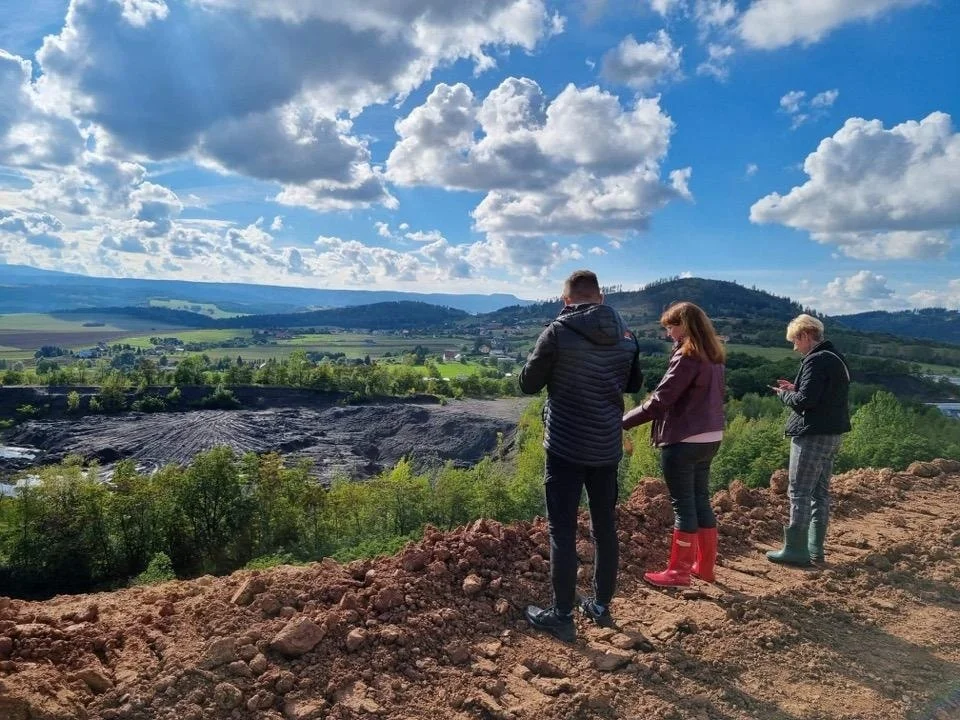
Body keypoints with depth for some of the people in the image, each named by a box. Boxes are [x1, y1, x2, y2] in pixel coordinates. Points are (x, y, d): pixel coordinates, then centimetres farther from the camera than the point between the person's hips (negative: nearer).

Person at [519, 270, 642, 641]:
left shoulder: (558, 332, -13)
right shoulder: (626, 335, 2)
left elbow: (528, 384, -4)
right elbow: (634, 384, 16)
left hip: (565, 447, -5)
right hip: (607, 447, 5)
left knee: (562, 531, 3)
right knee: (605, 528, 16)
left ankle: (562, 616, 11)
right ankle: (601, 605, 29)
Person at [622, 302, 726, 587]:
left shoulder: (687, 356, -18)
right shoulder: (714, 356, 10)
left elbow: (660, 401, -20)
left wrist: (622, 421, -14)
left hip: (683, 441, -9)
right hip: (710, 438, 9)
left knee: (683, 505, 1)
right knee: (700, 501, 16)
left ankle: (678, 571, 13)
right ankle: (705, 566, 27)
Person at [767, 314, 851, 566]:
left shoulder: (815, 361, -17)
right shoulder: (837, 359, 15)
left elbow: (803, 401, -22)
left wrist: (783, 394, -4)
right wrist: (795, 389, 9)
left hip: (813, 435, -10)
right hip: (832, 434, 10)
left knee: (800, 492, -4)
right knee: (820, 491, 14)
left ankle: (796, 550, 1)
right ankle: (815, 548, 21)